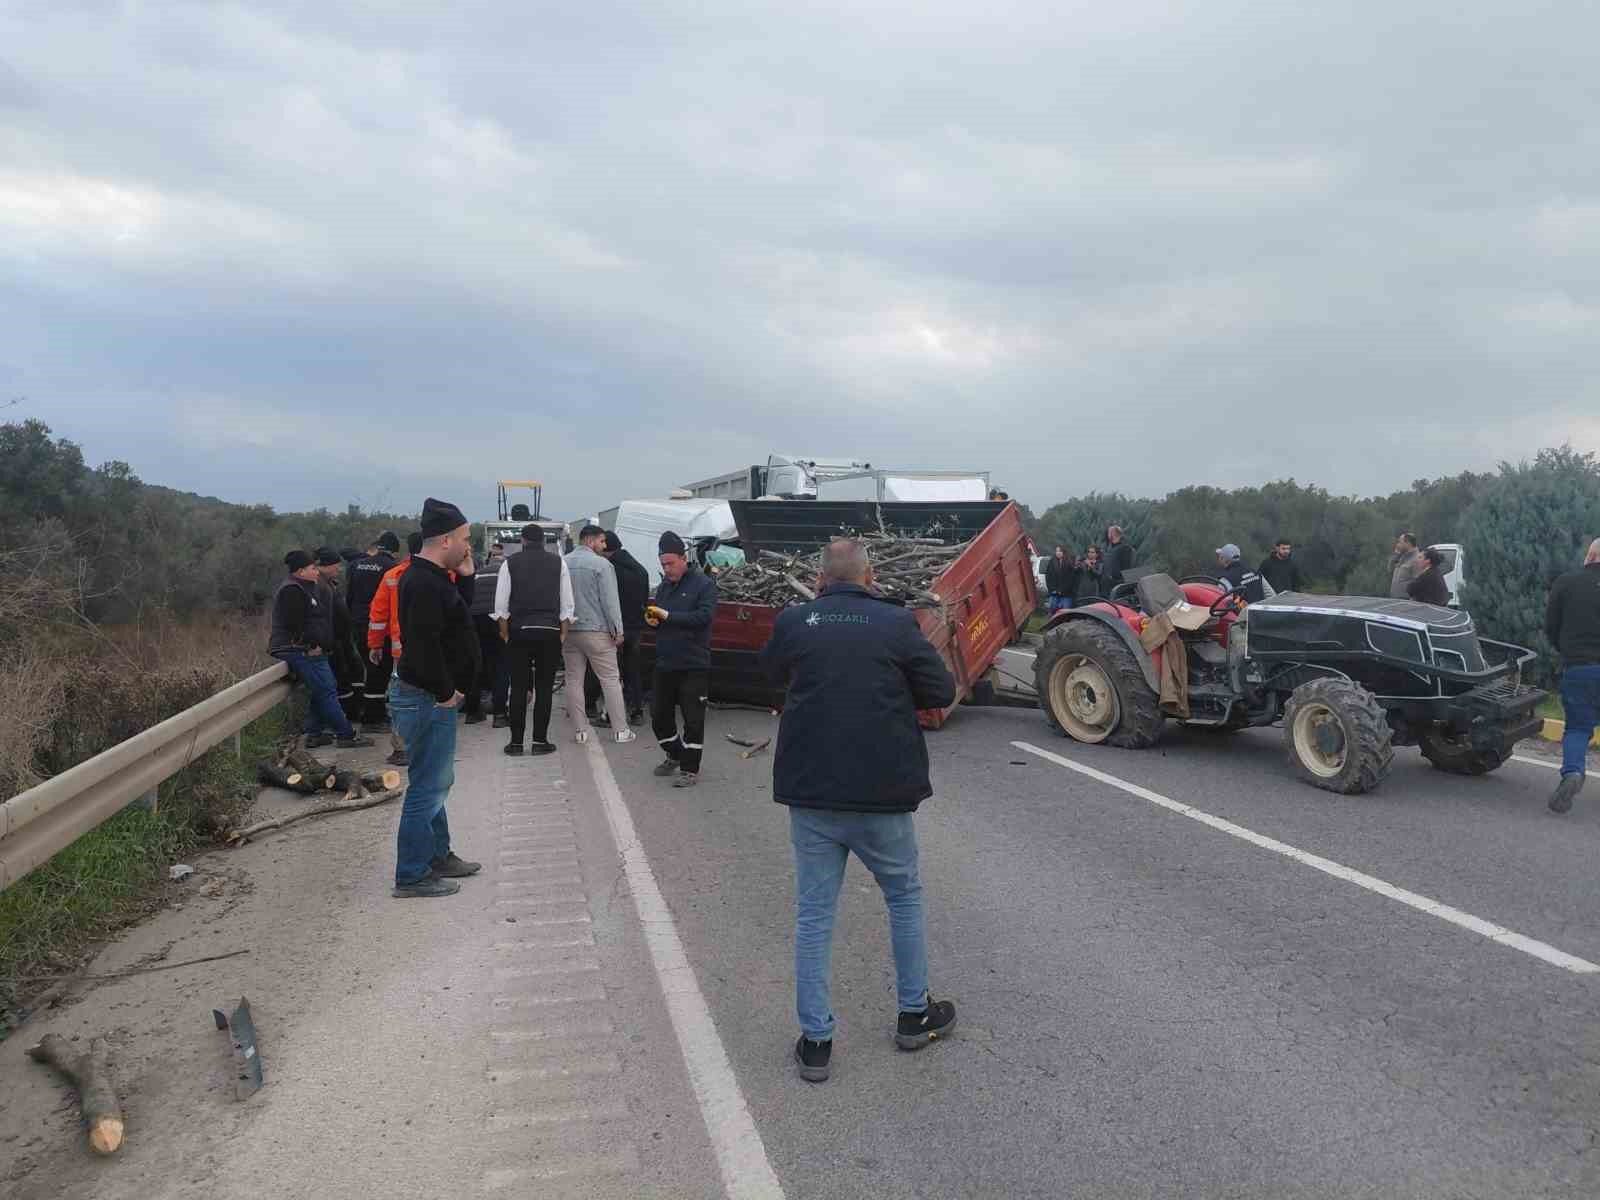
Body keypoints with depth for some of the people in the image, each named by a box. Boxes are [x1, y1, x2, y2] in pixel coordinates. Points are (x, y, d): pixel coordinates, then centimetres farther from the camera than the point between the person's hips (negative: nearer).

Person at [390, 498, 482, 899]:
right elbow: (424, 645, -28)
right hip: (428, 699, -11)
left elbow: (459, 615, 19)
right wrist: (446, 692, -18)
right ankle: (412, 876, 7)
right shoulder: (423, 584, -22)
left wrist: (465, 577, 6)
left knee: (437, 782, 20)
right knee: (428, 787, -2)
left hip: (433, 697, 11)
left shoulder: (434, 577, 10)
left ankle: (438, 856, 33)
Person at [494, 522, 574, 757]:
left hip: (519, 632, 0)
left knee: (518, 687, 6)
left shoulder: (510, 563, 2)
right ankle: (540, 741, 4)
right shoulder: (558, 562, 4)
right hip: (550, 632, 0)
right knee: (544, 688, 4)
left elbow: (501, 604, 1)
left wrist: (505, 633, 9)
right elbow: (567, 604, 2)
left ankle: (516, 741, 8)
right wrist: (563, 634, 7)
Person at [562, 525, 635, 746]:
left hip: (568, 631, 5)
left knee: (573, 679, 9)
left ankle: (580, 730, 9)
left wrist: (562, 626, 17)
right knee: (610, 679, 2)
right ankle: (620, 729, 3)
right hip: (596, 630, -5)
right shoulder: (601, 564, -10)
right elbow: (610, 601, -12)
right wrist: (617, 630, -5)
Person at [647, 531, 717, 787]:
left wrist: (669, 616, -22)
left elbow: (704, 616, -21)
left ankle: (690, 769, 9)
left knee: (693, 719, -1)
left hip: (693, 666, -7)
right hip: (665, 663, 7)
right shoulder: (664, 585, 12)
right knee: (659, 715, 14)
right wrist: (651, 619, -2)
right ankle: (674, 756, 35)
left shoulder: (704, 584, -8)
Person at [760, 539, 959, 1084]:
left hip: (810, 791, 1)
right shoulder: (897, 624, -8)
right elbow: (942, 692, -2)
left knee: (813, 913, 10)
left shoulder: (792, 623, -2)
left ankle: (815, 1040, 15)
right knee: (904, 897, 20)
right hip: (882, 793, -1)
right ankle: (915, 1014, 33)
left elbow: (773, 672, 17)